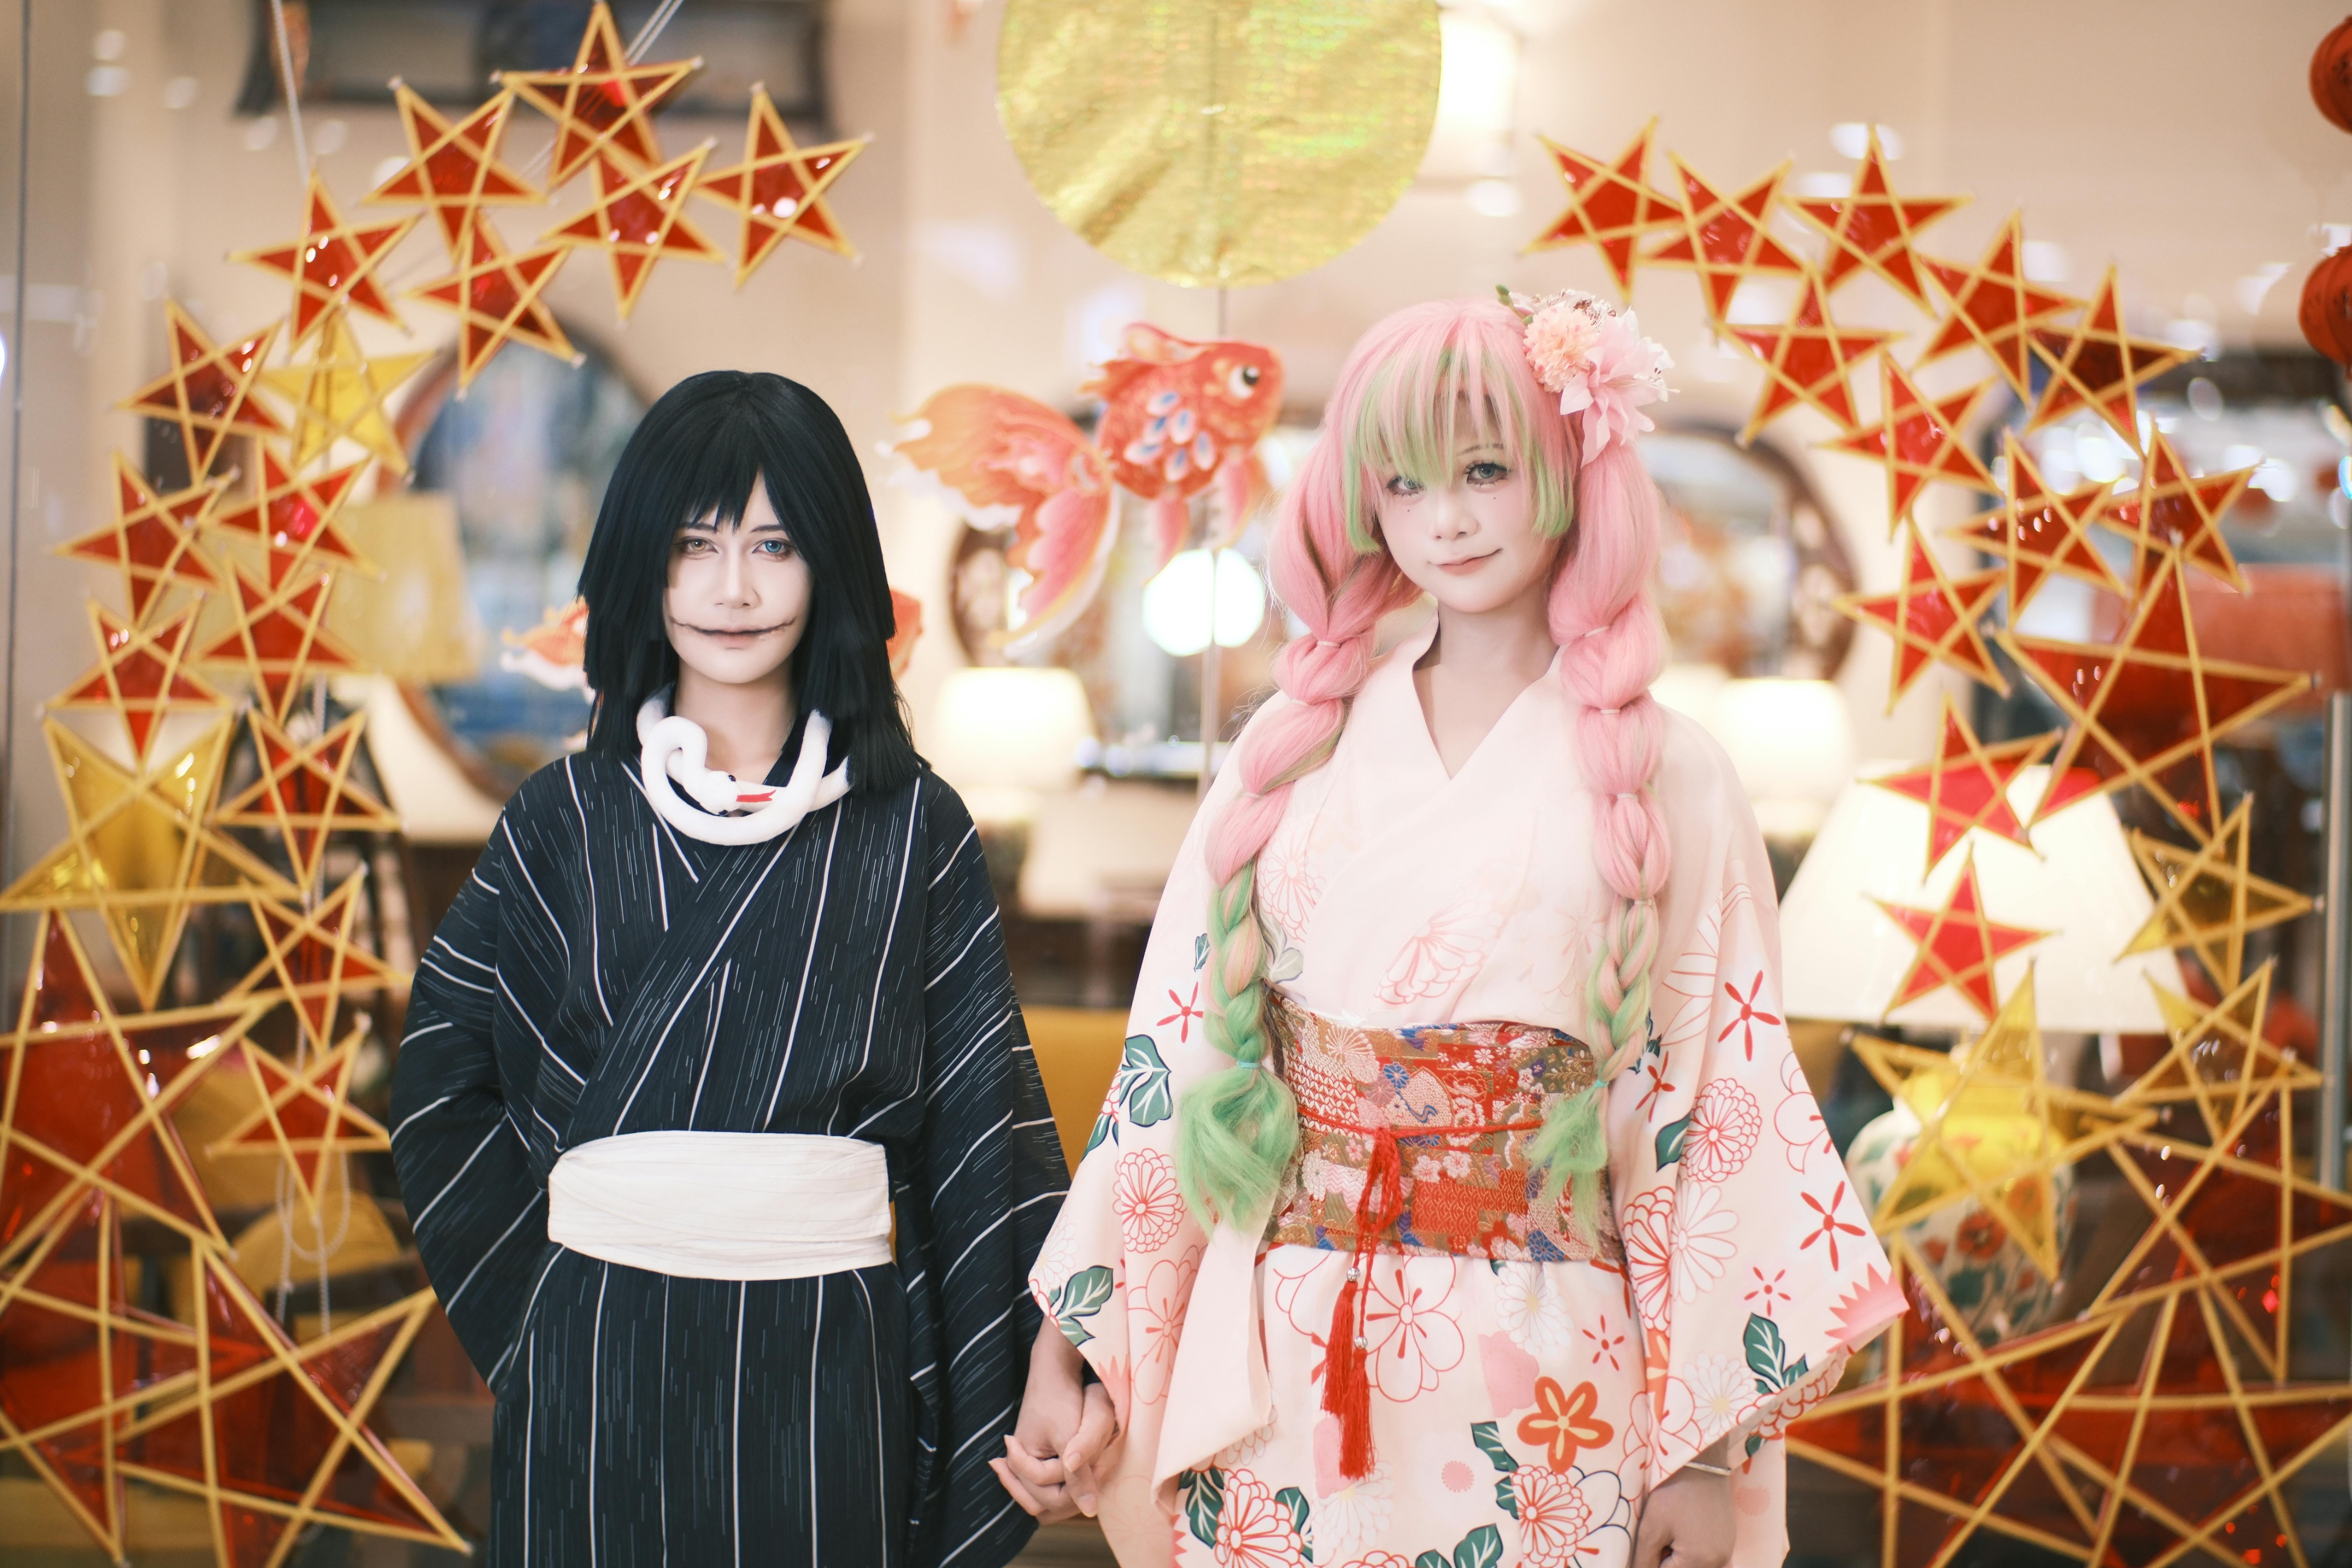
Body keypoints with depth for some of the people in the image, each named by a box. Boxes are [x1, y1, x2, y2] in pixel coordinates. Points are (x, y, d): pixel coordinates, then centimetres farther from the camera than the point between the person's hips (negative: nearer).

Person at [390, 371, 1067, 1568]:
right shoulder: (564, 819, 5)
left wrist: (1047, 1376, -7)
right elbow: (442, 1083, 12)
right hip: (598, 1367, 1)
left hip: (829, 1370, -1)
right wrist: (533, 1298, 4)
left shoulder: (911, 829, 3)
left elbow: (982, 1118, 0)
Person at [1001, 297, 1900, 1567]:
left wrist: (1712, 1455, -5)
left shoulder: (1665, 778, -1)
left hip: (1538, 1390, -2)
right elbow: (1176, 1050, 5)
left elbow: (1724, 1104, -2)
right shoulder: (1295, 748, 5)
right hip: (1278, 1379, 2)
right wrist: (1063, 1350, 1)